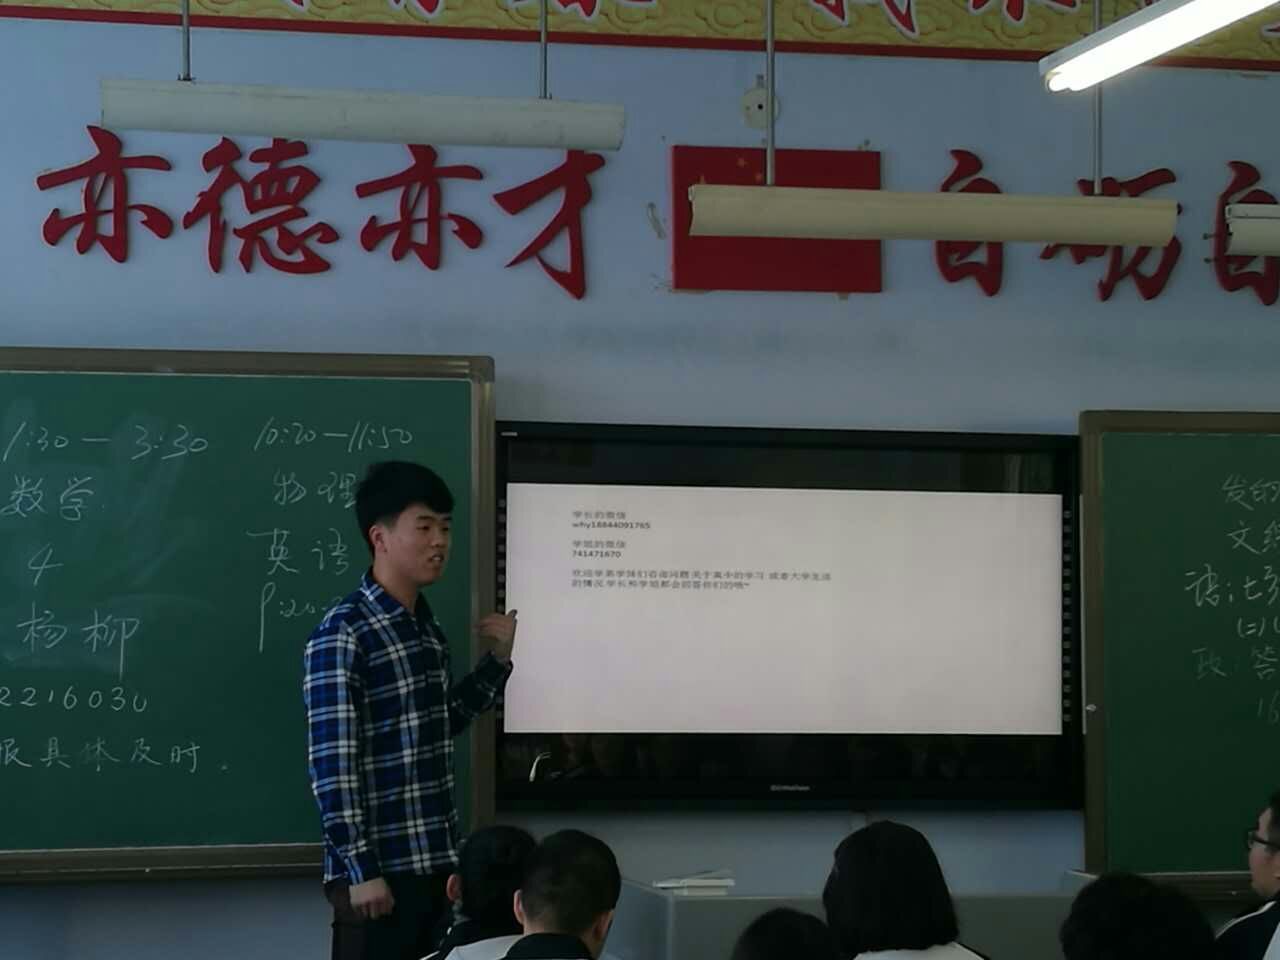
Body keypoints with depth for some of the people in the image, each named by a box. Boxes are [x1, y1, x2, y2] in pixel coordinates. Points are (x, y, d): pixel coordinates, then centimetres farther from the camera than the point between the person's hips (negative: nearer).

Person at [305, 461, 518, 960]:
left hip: (436, 863, 8)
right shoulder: (343, 633, -12)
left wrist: (497, 661, 14)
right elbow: (331, 764, -16)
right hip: (380, 868, -8)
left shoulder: (426, 626, 12)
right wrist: (360, 870, -18)